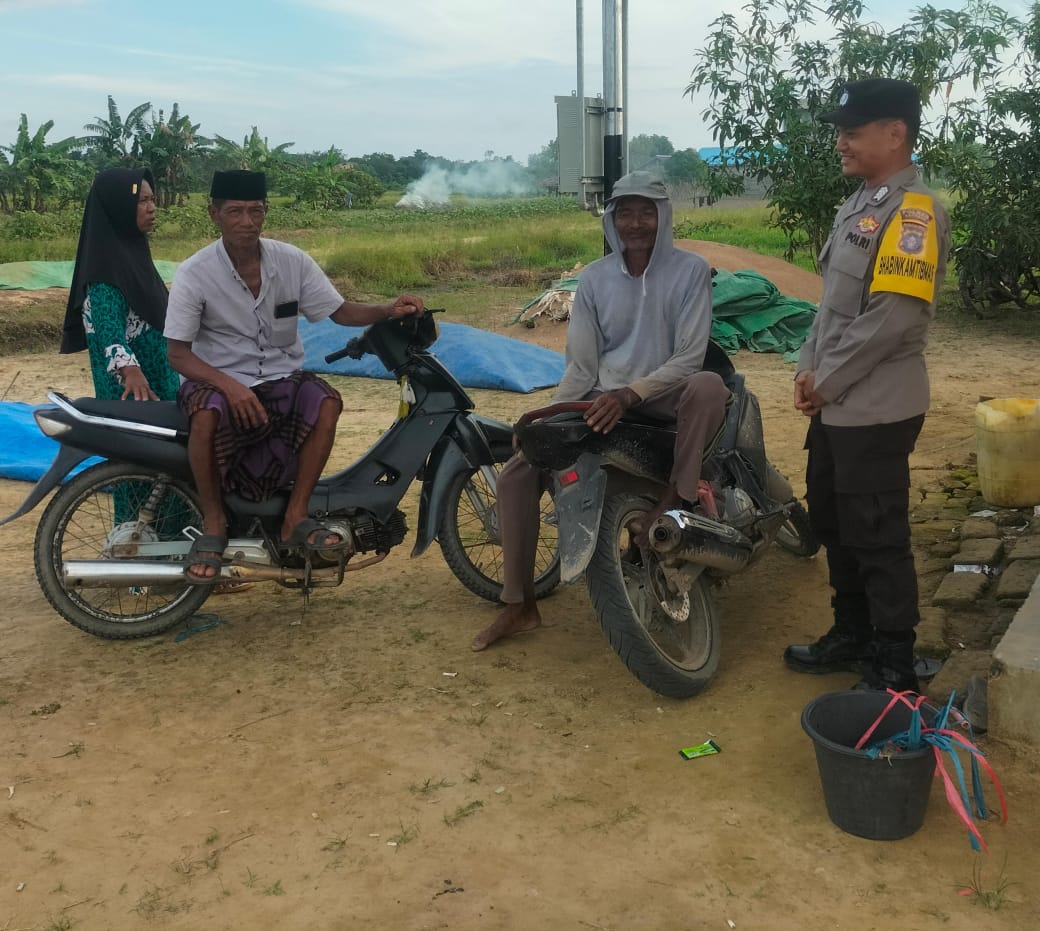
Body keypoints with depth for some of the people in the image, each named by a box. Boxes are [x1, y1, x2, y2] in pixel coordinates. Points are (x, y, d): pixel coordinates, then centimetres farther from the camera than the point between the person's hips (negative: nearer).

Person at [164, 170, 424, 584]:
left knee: (327, 403, -28)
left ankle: (296, 518, -17)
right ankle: (214, 524, -14)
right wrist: (230, 385, -29)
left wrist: (387, 311, -18)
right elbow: (178, 352, -12)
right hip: (216, 377, -3)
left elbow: (340, 311, 2)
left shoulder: (292, 260, -3)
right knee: (206, 414, -37)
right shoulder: (194, 273, -11)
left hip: (280, 377, 3)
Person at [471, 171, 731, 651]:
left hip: (665, 395, -2)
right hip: (602, 399, 3)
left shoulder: (690, 270, -5)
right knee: (516, 474, -13)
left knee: (708, 387, -39)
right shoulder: (594, 278, 4)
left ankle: (668, 513, -31)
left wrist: (629, 395, -26)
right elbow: (581, 364, 3)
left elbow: (688, 358, -12)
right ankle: (519, 605, -3)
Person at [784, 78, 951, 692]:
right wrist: (810, 369, 5)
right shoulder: (859, 204, 14)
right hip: (836, 406, 10)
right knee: (833, 525, 18)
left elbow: (893, 318, -23)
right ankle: (853, 636, 34)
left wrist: (827, 380, -15)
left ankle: (895, 668, 13)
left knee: (878, 538, -1)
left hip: (875, 409, -9)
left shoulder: (913, 211, -16)